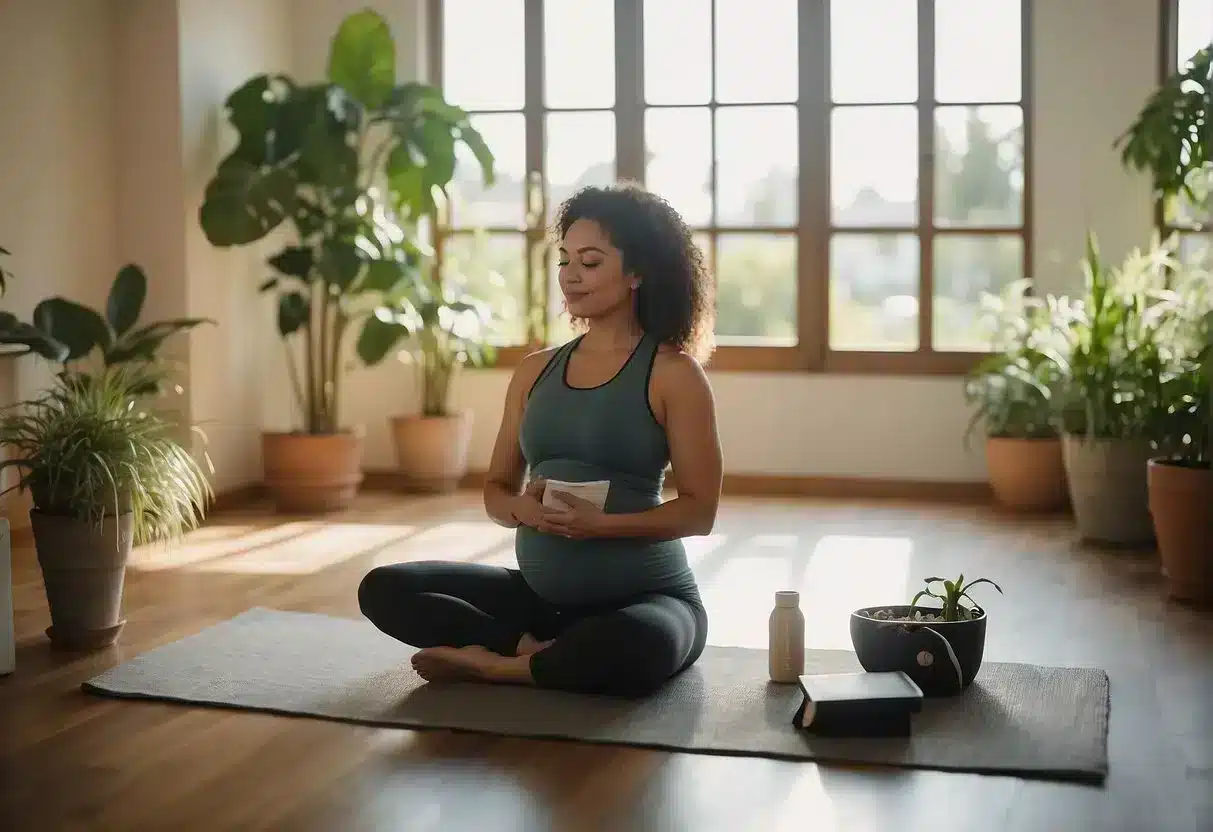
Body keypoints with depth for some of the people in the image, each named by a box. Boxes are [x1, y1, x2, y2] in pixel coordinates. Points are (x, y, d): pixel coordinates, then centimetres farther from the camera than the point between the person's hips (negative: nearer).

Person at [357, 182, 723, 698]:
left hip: (646, 597, -5)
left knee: (636, 647, -41)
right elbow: (496, 490, 11)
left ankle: (496, 665, -16)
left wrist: (598, 523, -22)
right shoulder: (536, 371, 9)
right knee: (384, 589, -10)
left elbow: (699, 510, -8)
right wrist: (523, 509, -13)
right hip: (539, 593, 5)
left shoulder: (673, 373, -6)